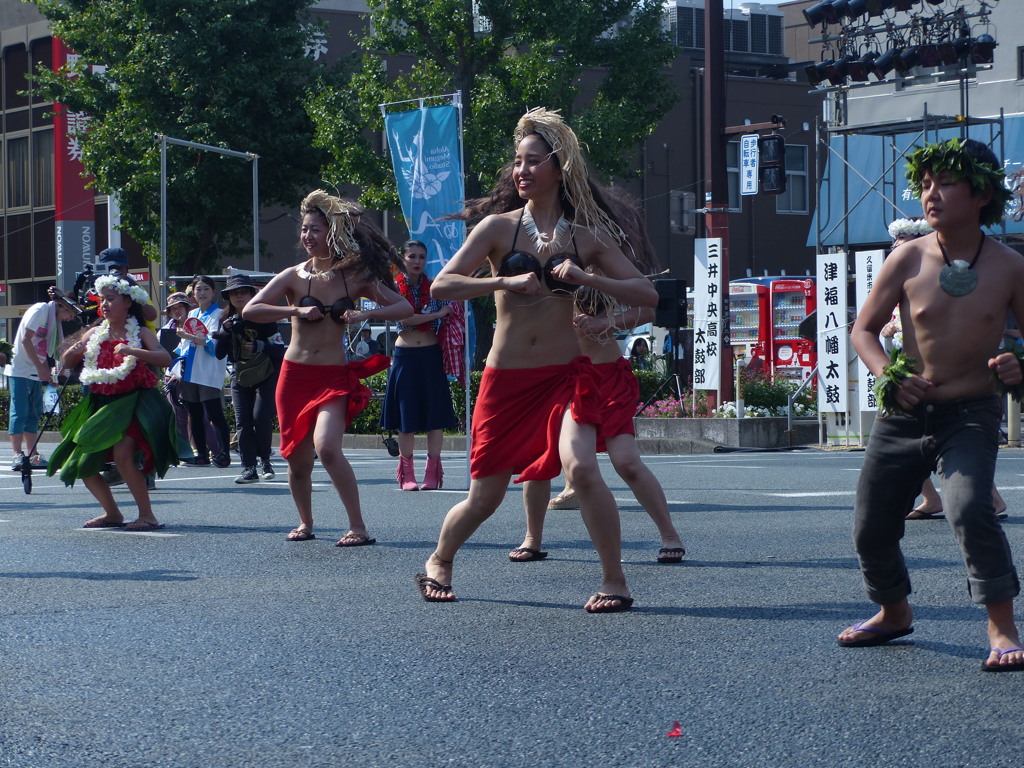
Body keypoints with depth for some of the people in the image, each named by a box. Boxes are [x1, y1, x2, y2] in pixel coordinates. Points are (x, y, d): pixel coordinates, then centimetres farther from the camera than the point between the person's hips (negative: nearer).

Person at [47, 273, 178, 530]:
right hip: (101, 404, 6)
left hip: (133, 402, -6)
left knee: (122, 454, -27)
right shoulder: (96, 333, 8)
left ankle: (147, 515, -17)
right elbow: (65, 363, 12)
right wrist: (73, 351, -12)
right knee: (83, 463, 2)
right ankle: (112, 513, 22)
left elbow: (165, 359, -20)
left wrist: (132, 351, -34)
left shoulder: (140, 333, -5)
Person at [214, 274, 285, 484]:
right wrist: (225, 333, -17)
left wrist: (260, 346, -30)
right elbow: (219, 353, -2)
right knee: (243, 422, -6)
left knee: (261, 417, -18)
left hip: (266, 378, -4)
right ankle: (248, 468, -7)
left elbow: (279, 349, -13)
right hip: (240, 378, 4)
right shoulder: (227, 321, 3)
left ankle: (265, 460, 3)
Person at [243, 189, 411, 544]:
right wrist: (297, 310, -18)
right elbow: (249, 310, -8)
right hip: (295, 375, 2)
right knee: (298, 459, 7)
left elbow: (404, 308, 1)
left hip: (335, 377, -2)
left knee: (326, 446, -24)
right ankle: (305, 523, 31)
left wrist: (366, 314, -15)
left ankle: (358, 527, -16)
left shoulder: (356, 276, 0)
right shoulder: (294, 276, 0)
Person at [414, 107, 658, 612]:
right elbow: (441, 286, -9)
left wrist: (588, 279, -16)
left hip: (566, 376, 0)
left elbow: (647, 295, -2)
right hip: (506, 379, 1)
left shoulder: (587, 235, 3)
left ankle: (615, 582, -12)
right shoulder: (499, 226, 0)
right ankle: (439, 561, 38)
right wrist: (506, 282, -22)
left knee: (580, 466, -26)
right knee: (485, 496, 8)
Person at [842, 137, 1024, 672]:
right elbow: (864, 329, 4)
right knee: (871, 528, 7)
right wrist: (889, 376, -13)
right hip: (904, 413, 3)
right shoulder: (908, 259, -4)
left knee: (970, 509, -28)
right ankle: (894, 613, 37)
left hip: (971, 414, -3)